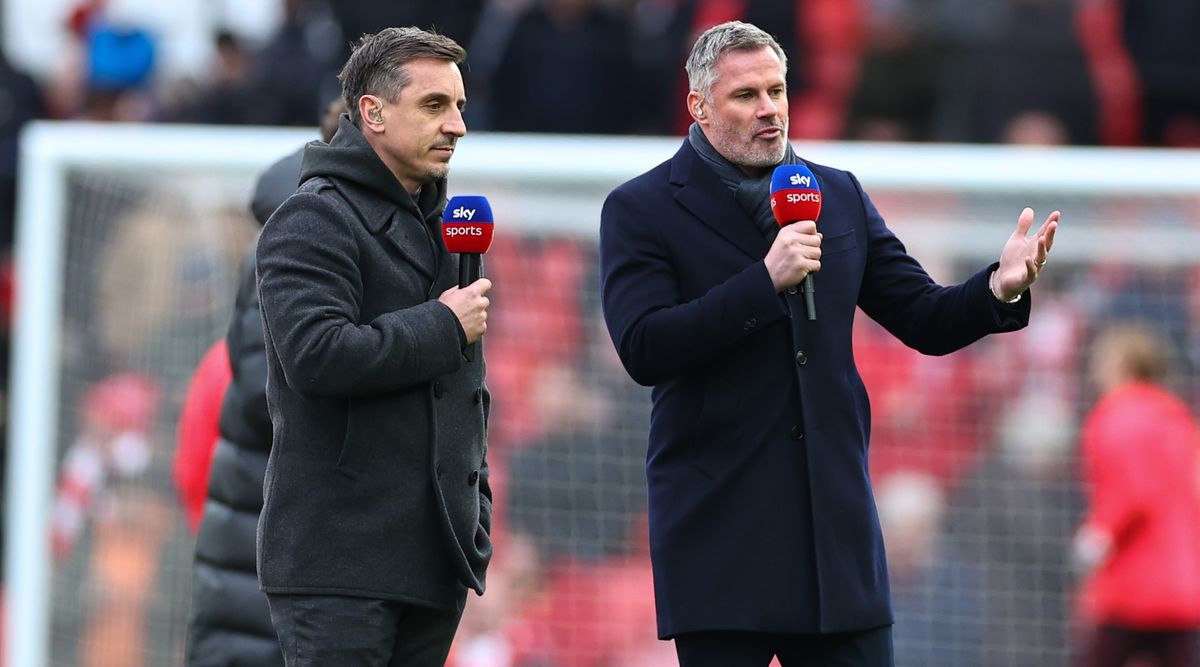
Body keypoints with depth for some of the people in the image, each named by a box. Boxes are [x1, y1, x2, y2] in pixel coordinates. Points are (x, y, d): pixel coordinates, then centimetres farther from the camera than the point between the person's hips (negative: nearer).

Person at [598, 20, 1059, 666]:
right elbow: (643, 351, -14)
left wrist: (1000, 288, -9)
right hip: (718, 532, -4)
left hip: (836, 520, 4)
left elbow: (925, 321, 12)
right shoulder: (640, 211, -1)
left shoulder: (839, 196, 14)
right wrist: (765, 281, -20)